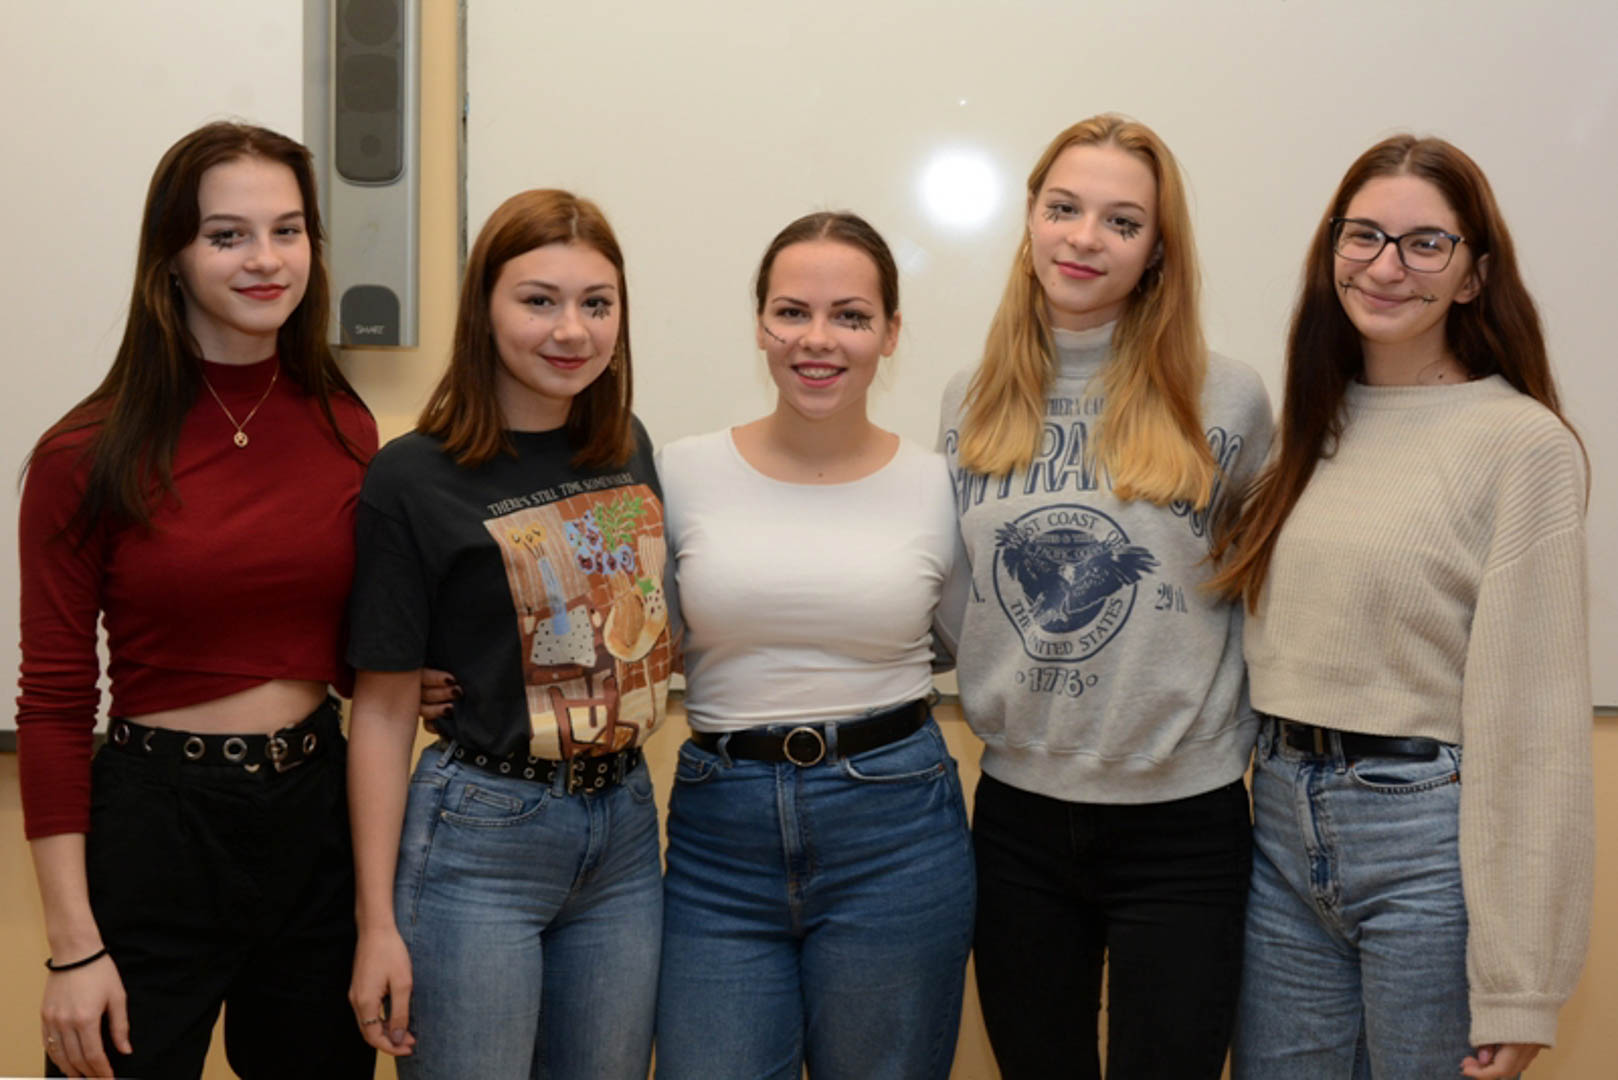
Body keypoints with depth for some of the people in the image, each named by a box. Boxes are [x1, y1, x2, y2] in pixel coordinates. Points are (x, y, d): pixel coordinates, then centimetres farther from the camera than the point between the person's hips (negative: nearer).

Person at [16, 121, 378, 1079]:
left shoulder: (347, 434, 2)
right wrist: (74, 946, -11)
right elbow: (54, 703, -7)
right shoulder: (90, 458, -8)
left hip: (319, 814, 4)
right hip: (155, 821, -3)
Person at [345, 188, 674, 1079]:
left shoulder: (629, 448, 6)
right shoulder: (413, 479, -10)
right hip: (481, 839, -5)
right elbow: (384, 706, -8)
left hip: (624, 828, 5)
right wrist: (378, 922, -9)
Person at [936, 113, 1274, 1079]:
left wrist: (1237, 731, -1)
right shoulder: (971, 404, 3)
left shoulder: (1226, 401, -6)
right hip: (1018, 811, 3)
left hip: (1183, 821, -3)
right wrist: (997, 707, 5)